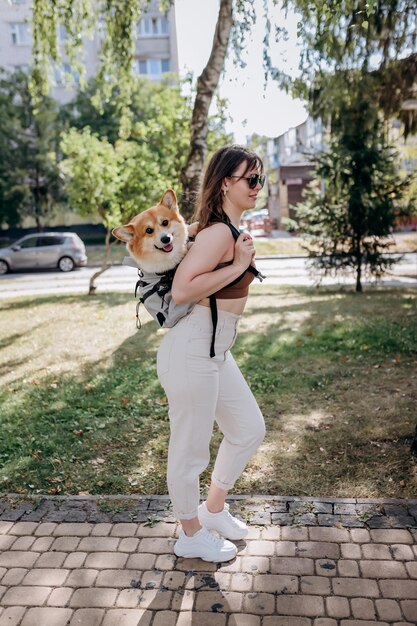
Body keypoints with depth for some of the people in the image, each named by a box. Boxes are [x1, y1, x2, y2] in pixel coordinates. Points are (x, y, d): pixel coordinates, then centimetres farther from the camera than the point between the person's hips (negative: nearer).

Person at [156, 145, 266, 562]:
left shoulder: (229, 230, 11)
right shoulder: (219, 232, -19)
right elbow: (182, 290, -29)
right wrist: (238, 266, -22)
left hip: (215, 353, 10)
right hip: (191, 355, -10)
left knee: (249, 430, 21)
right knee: (190, 450, 9)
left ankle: (214, 508, 41)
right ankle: (192, 536, 33)